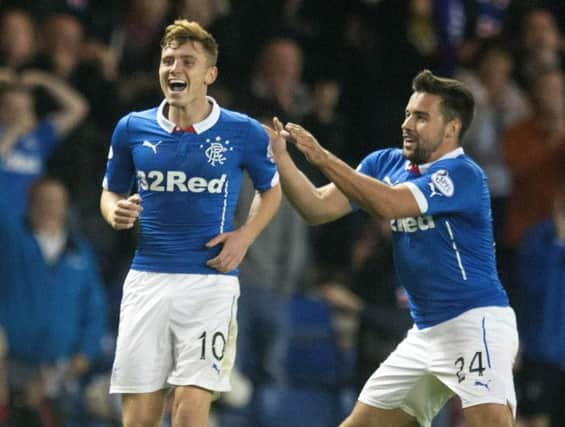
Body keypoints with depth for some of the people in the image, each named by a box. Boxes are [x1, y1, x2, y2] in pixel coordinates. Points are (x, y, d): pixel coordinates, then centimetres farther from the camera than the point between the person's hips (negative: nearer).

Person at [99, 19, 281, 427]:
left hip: (211, 281, -2)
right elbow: (111, 191, 19)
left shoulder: (243, 132, -1)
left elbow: (271, 188, 16)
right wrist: (117, 214, -4)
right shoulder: (132, 129, 4)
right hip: (147, 280, 2)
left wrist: (245, 235, -2)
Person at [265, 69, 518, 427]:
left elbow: (388, 204, -28)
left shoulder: (463, 174, -15)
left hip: (476, 321, -8)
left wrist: (322, 157, -26)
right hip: (426, 331, 8)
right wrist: (281, 157, -10)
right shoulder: (386, 163, 8)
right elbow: (319, 208, 4)